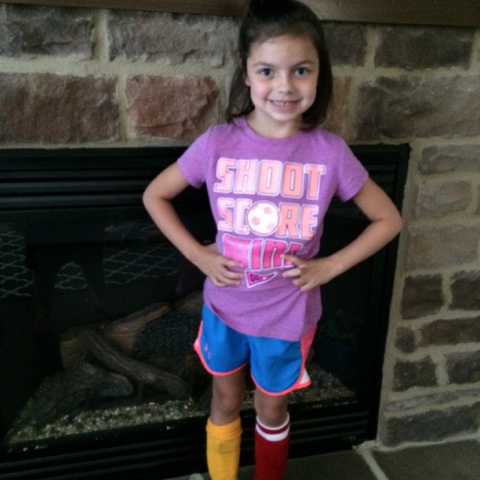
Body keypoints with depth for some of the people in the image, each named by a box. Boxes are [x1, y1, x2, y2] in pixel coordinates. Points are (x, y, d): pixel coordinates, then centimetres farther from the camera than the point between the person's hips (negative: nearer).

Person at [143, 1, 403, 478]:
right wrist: (197, 254, -10)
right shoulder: (218, 143, -15)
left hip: (287, 315, 0)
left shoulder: (330, 152, -16)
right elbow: (154, 195, -1)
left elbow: (387, 219, -4)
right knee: (225, 404, 22)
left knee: (271, 411, 21)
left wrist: (329, 266, -12)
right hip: (224, 307, 1)